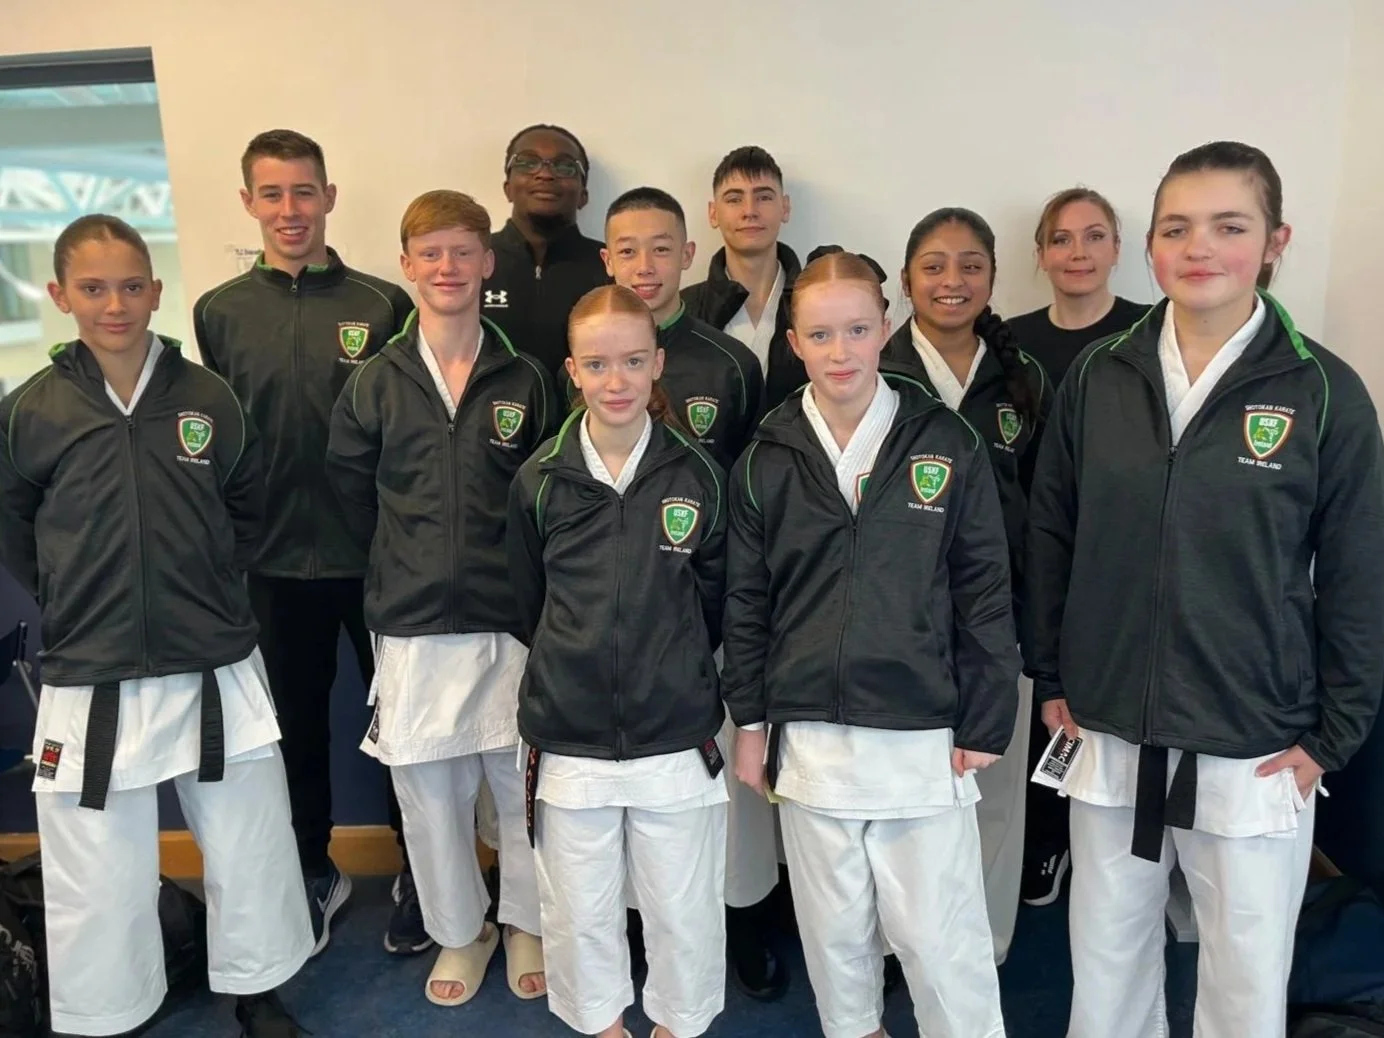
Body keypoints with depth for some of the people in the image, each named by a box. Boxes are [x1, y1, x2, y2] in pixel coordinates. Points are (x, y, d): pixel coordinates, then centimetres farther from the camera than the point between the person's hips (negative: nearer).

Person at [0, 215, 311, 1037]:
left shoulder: (212, 400, -2)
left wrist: (208, 588, 6)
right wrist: (79, 606, 4)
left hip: (217, 673, 1)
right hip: (91, 685, -1)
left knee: (252, 853, 15)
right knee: (99, 884, 10)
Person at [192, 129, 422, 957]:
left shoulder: (384, 306, -3)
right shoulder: (219, 313, 3)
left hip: (381, 553, -2)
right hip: (275, 560, 2)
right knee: (296, 719, 15)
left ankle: (417, 870, 29)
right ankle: (314, 869, 35)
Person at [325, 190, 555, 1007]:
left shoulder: (525, 379, 2)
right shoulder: (374, 382, 2)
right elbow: (350, 486, 10)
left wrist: (520, 571, 4)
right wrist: (406, 562, 9)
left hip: (510, 618, 0)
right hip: (412, 623, 1)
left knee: (522, 784, 9)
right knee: (428, 791, 10)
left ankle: (528, 924, 32)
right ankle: (459, 932, 32)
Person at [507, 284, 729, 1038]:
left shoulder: (697, 475, -5)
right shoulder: (540, 481, -4)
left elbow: (716, 600, 5)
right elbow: (530, 604, 7)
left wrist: (672, 667, 7)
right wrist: (576, 668, 10)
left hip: (676, 737, 0)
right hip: (569, 738, 1)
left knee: (683, 910, 14)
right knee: (580, 911, 17)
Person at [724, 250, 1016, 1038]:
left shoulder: (947, 443, -4)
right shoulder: (767, 459, 1)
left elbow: (986, 590, -2)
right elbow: (746, 599, 5)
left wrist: (985, 724, -4)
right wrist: (750, 720, 4)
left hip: (923, 734, -2)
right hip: (809, 736, 2)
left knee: (939, 930, 4)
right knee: (834, 923, 17)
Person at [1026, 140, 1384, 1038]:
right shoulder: (1099, 377, -1)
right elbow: (1052, 535, 5)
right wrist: (1052, 679, 5)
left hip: (1255, 750, -2)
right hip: (1110, 735, 2)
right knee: (1105, 962, 17)